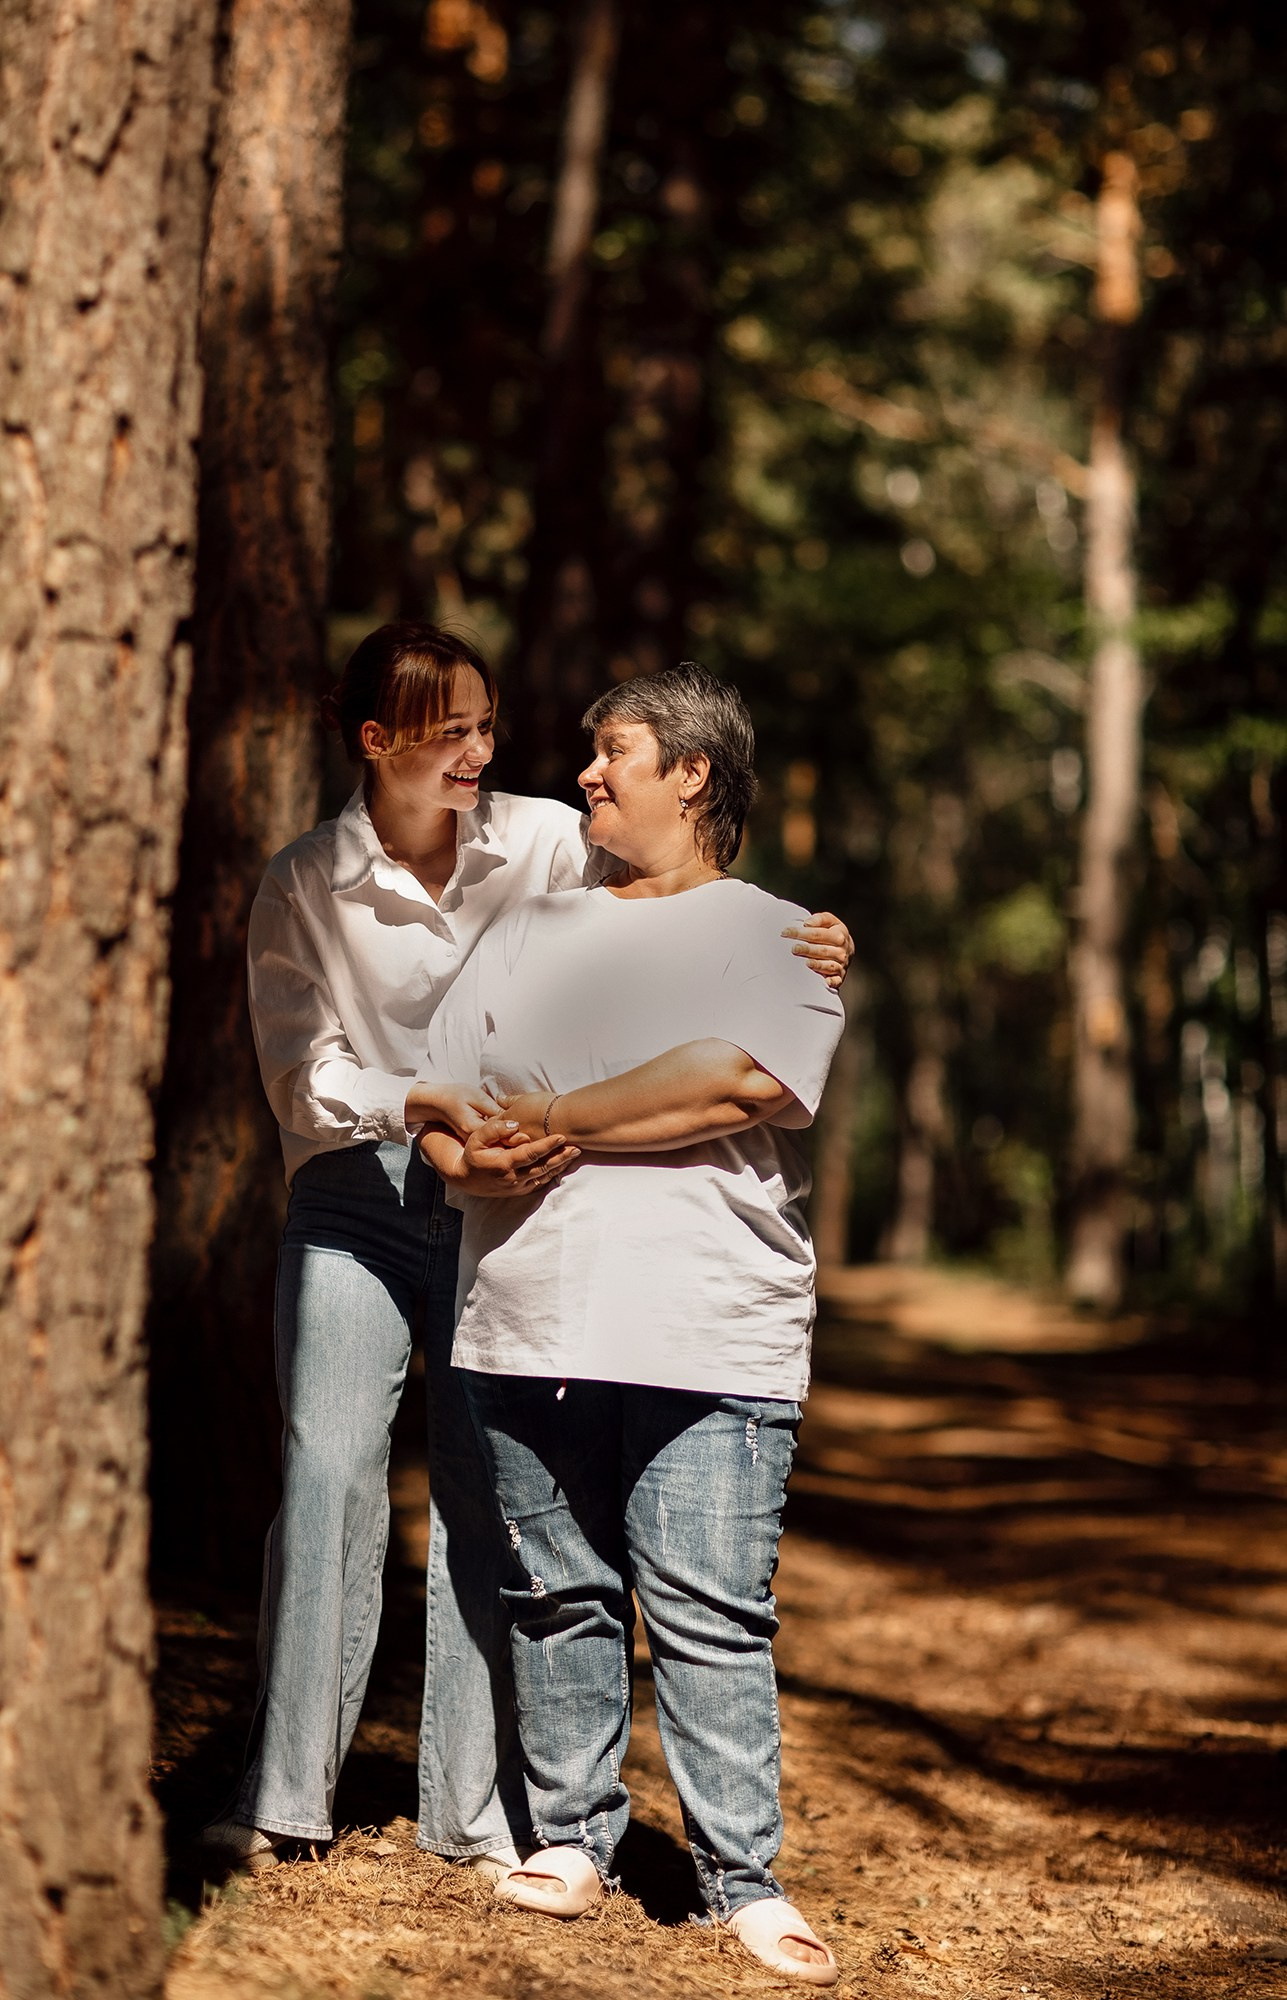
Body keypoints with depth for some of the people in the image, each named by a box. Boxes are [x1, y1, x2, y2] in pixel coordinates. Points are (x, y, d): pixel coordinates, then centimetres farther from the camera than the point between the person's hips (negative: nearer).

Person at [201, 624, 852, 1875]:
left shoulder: (546, 844, -2)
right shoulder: (302, 885, -4)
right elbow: (300, 1076, -10)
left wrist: (802, 951, -17)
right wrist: (429, 1110, -27)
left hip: (506, 1202, 1)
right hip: (356, 1198, -1)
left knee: (488, 1494, -1)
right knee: (326, 1469, -11)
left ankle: (475, 1810, 6)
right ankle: (279, 1794, -4)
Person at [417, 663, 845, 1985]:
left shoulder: (776, 938, 5)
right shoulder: (529, 935, 21)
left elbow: (748, 1082, -14)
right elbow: (439, 1107, 17)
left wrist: (558, 1119, -9)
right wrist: (487, 1158, -7)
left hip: (708, 1340, -4)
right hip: (526, 1328, 5)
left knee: (710, 1615, -7)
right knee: (558, 1597, 6)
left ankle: (741, 1875, -2)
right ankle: (570, 1837, 17)